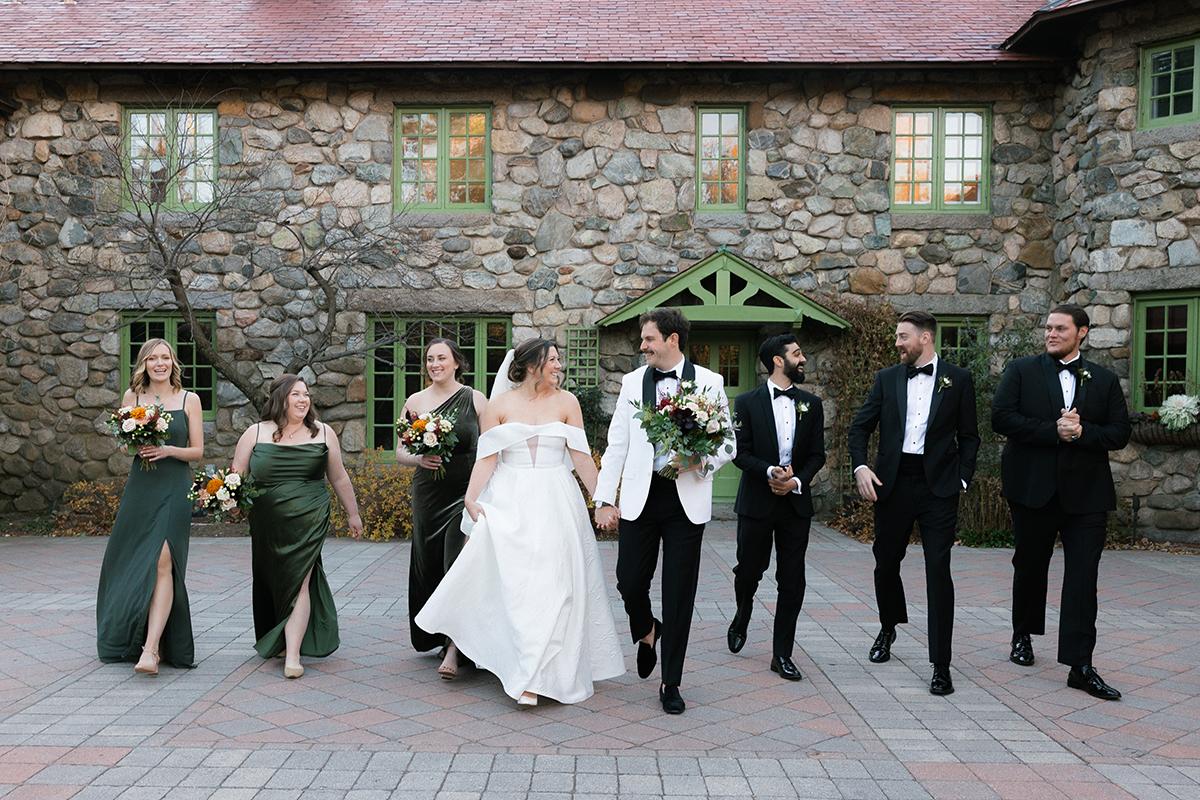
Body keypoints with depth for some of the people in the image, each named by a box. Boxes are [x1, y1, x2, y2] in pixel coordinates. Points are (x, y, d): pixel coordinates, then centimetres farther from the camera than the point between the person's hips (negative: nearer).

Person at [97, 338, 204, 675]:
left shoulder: (189, 399, 3)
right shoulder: (132, 396, 8)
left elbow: (197, 451, 3)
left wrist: (168, 450, -15)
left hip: (174, 489, -3)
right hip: (140, 487, 3)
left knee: (162, 562, -13)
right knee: (131, 563, 8)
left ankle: (152, 648, -16)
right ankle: (129, 637, 28)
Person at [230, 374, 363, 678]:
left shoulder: (323, 433, 6)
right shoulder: (256, 433, 3)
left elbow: (339, 478, 13)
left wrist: (353, 514, 17)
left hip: (310, 521, -1)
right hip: (267, 525, 2)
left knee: (298, 582, -9)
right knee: (271, 582, 12)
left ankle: (292, 654, -9)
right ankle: (273, 642, 32)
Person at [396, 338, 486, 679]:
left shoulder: (474, 399, 0)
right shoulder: (415, 402, 7)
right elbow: (399, 452, 10)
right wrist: (419, 458, -12)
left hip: (465, 494, -3)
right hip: (427, 494, 3)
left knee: (458, 564, -10)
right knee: (429, 564, 9)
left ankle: (454, 647, -8)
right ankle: (435, 635, 27)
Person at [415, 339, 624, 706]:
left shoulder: (566, 402, 4)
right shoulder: (500, 405, 3)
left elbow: (581, 456, 3)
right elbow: (486, 457, -2)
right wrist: (471, 497, -14)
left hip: (555, 503, 1)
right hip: (510, 503, -1)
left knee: (553, 584, -2)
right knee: (515, 584, -3)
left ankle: (535, 676, 5)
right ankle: (529, 672, 13)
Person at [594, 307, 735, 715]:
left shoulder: (709, 383, 1)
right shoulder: (632, 382, 7)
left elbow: (728, 444, 4)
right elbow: (616, 445, 6)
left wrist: (700, 460, -16)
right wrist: (605, 499, 0)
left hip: (686, 501, -2)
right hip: (640, 498, 2)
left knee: (679, 593, 3)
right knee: (629, 582, 2)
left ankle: (671, 684, 17)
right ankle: (647, 630, 38)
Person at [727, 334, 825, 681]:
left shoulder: (812, 404, 8)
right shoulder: (747, 402, -2)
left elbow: (817, 454, 6)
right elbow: (740, 452, -6)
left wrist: (797, 480, -11)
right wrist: (770, 472, -21)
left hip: (796, 502, 3)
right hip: (757, 502, -2)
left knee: (792, 582, 2)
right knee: (748, 571, 6)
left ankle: (782, 654, 12)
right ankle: (742, 617, 39)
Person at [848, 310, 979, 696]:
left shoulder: (957, 379, 2)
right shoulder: (887, 378, 8)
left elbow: (968, 435, 6)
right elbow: (860, 426, 8)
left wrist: (962, 479, -4)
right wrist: (860, 466, -7)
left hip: (938, 487, -2)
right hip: (893, 484, 3)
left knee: (938, 571, -6)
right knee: (886, 563, 13)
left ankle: (941, 666, 1)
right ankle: (888, 628, 41)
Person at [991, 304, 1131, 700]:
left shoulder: (1104, 379, 9)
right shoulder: (1022, 370, 3)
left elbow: (1119, 433, 4)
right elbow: (1001, 417, -10)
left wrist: (1082, 432, -15)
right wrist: (1053, 431, -17)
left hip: (1086, 490, 1)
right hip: (1033, 486, -1)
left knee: (1083, 576, -4)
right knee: (1030, 566, 14)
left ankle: (1080, 665, -3)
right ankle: (1023, 635, 36)